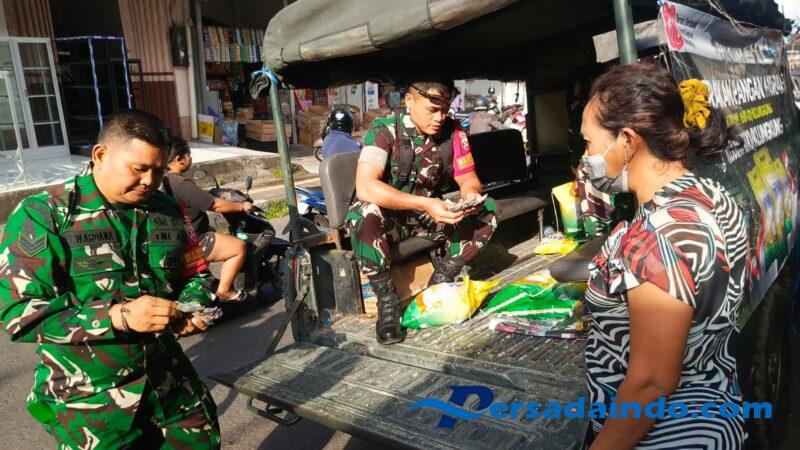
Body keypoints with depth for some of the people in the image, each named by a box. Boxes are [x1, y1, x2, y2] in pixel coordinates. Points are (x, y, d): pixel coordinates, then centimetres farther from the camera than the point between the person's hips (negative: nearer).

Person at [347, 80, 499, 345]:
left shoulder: (452, 132, -6)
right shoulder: (385, 131, -20)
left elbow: (468, 178, 2)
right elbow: (365, 187, -35)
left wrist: (470, 193, -24)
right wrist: (425, 204, -42)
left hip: (431, 217, 5)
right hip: (388, 218, -4)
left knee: (488, 211, -13)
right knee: (363, 214, -38)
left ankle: (440, 283, -8)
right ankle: (387, 301, -20)